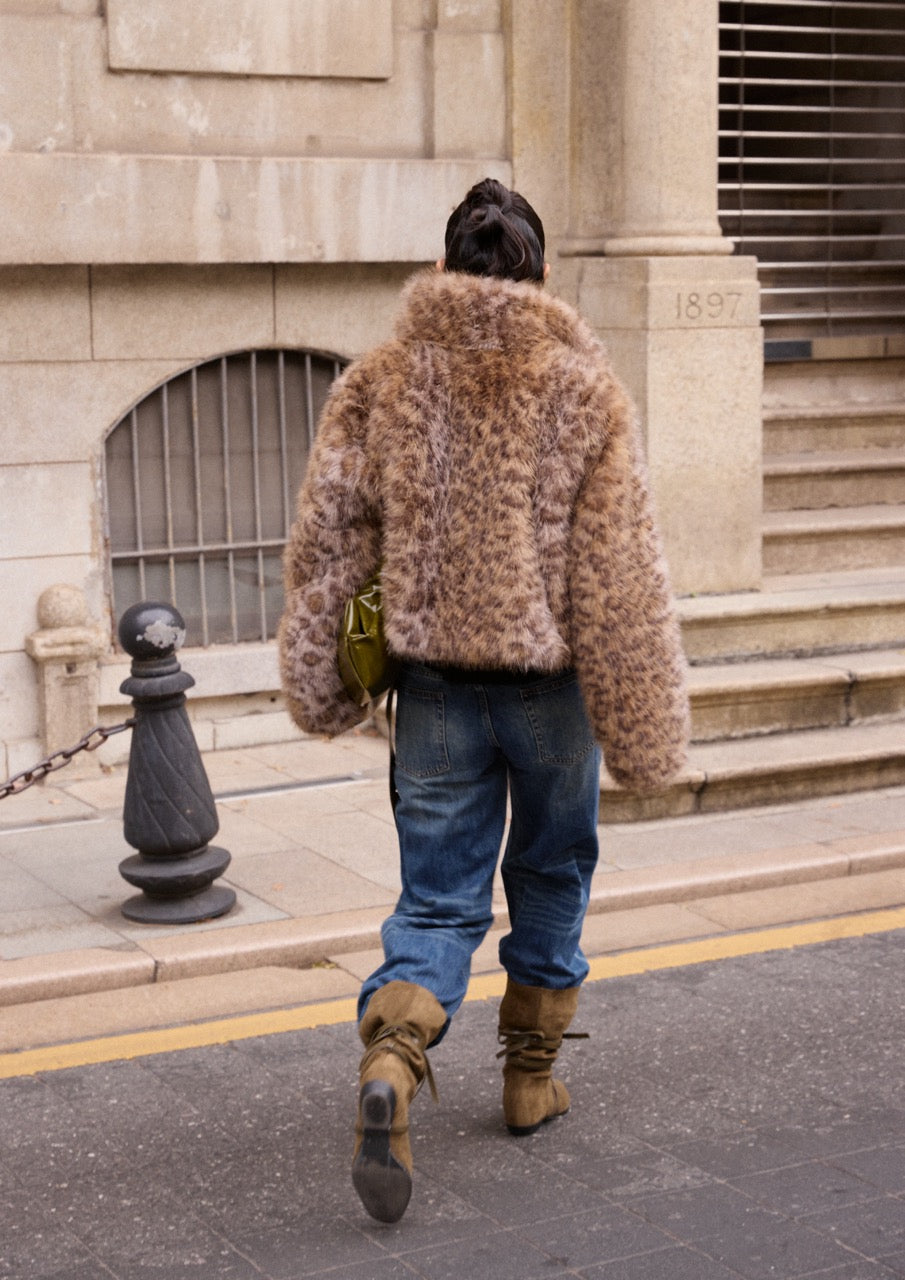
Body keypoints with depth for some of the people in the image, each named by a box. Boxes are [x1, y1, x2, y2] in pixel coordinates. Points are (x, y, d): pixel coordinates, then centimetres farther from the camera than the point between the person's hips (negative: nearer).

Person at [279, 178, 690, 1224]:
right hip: (551, 677, -1)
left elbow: (325, 538, -3)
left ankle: (389, 1065, -18)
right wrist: (645, 726, -4)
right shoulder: (582, 389, -6)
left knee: (437, 897, 7)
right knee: (549, 877, 19)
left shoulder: (381, 381, -2)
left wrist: (319, 686, 4)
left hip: (437, 678, 1)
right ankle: (531, 1078, 30)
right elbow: (620, 571, -9)